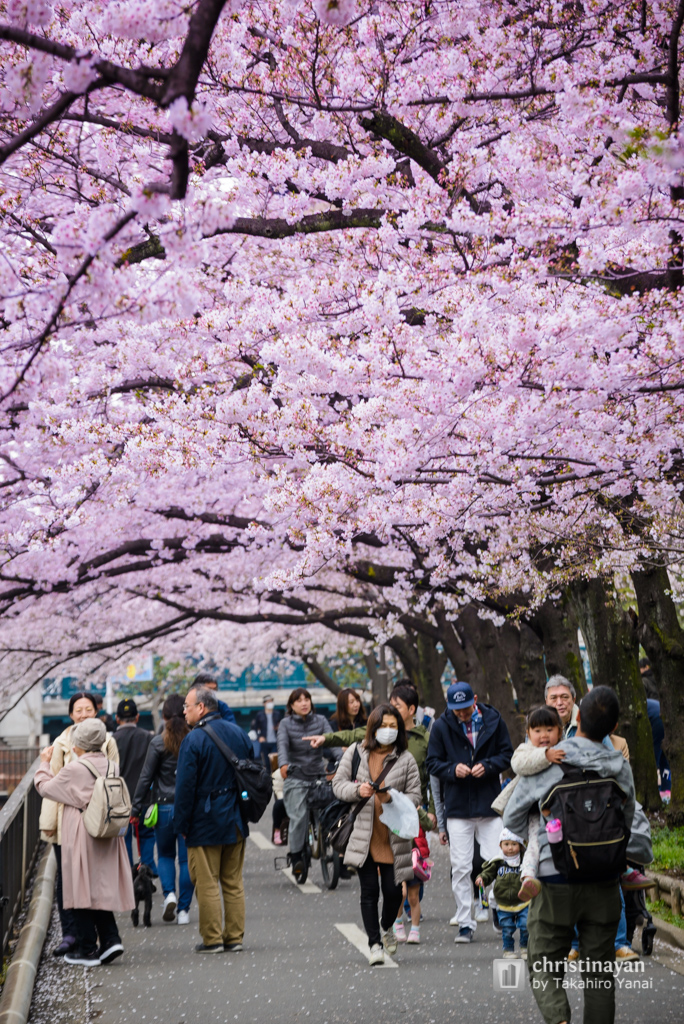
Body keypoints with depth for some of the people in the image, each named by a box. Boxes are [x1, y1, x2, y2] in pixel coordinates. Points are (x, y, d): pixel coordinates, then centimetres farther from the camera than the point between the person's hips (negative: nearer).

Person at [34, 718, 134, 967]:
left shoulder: (74, 769, -14)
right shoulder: (113, 767, 3)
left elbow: (45, 788, -2)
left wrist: (44, 763, 15)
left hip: (81, 837, -6)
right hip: (107, 836, 6)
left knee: (82, 888, 2)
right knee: (101, 887, 14)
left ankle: (87, 949, 6)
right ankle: (110, 938, 4)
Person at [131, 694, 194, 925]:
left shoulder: (158, 743, -7)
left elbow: (146, 778, -4)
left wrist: (136, 809, 2)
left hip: (165, 808, 0)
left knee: (165, 855, 18)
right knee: (187, 858, 8)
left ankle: (169, 894, -3)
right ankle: (184, 909, 9)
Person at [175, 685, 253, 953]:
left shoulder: (193, 740, -14)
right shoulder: (238, 733, 8)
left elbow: (185, 787, -15)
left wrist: (181, 825, -7)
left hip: (205, 823, -7)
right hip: (235, 821, 7)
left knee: (207, 883, 1)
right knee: (233, 882, 12)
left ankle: (212, 939, 4)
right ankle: (234, 938, 14)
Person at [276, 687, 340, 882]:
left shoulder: (320, 721, 8)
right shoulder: (286, 724, 3)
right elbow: (282, 745, -14)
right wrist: (283, 764, -35)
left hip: (319, 774, 2)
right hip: (296, 777, -2)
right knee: (299, 817, -12)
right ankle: (296, 857, -3)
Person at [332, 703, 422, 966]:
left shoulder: (405, 758, 2)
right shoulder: (356, 752, 4)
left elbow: (415, 795, 3)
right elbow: (338, 784, 7)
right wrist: (357, 790, -13)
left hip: (393, 837, 0)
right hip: (363, 834, 0)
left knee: (393, 890, 3)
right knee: (369, 890, -1)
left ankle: (386, 926, 34)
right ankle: (375, 944, 8)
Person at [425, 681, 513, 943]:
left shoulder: (493, 720, 1)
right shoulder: (441, 726, 0)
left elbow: (507, 754, 6)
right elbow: (432, 762, 5)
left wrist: (487, 766, -12)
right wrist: (452, 769, -14)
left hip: (490, 804, 0)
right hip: (458, 805, 0)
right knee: (460, 868, 1)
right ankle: (465, 924, 9)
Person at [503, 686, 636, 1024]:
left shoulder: (547, 762, -10)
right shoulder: (621, 768, -1)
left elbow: (512, 818, 0)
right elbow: (625, 822, 13)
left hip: (556, 882, -2)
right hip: (604, 883, 2)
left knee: (545, 970, 7)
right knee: (599, 975, 11)